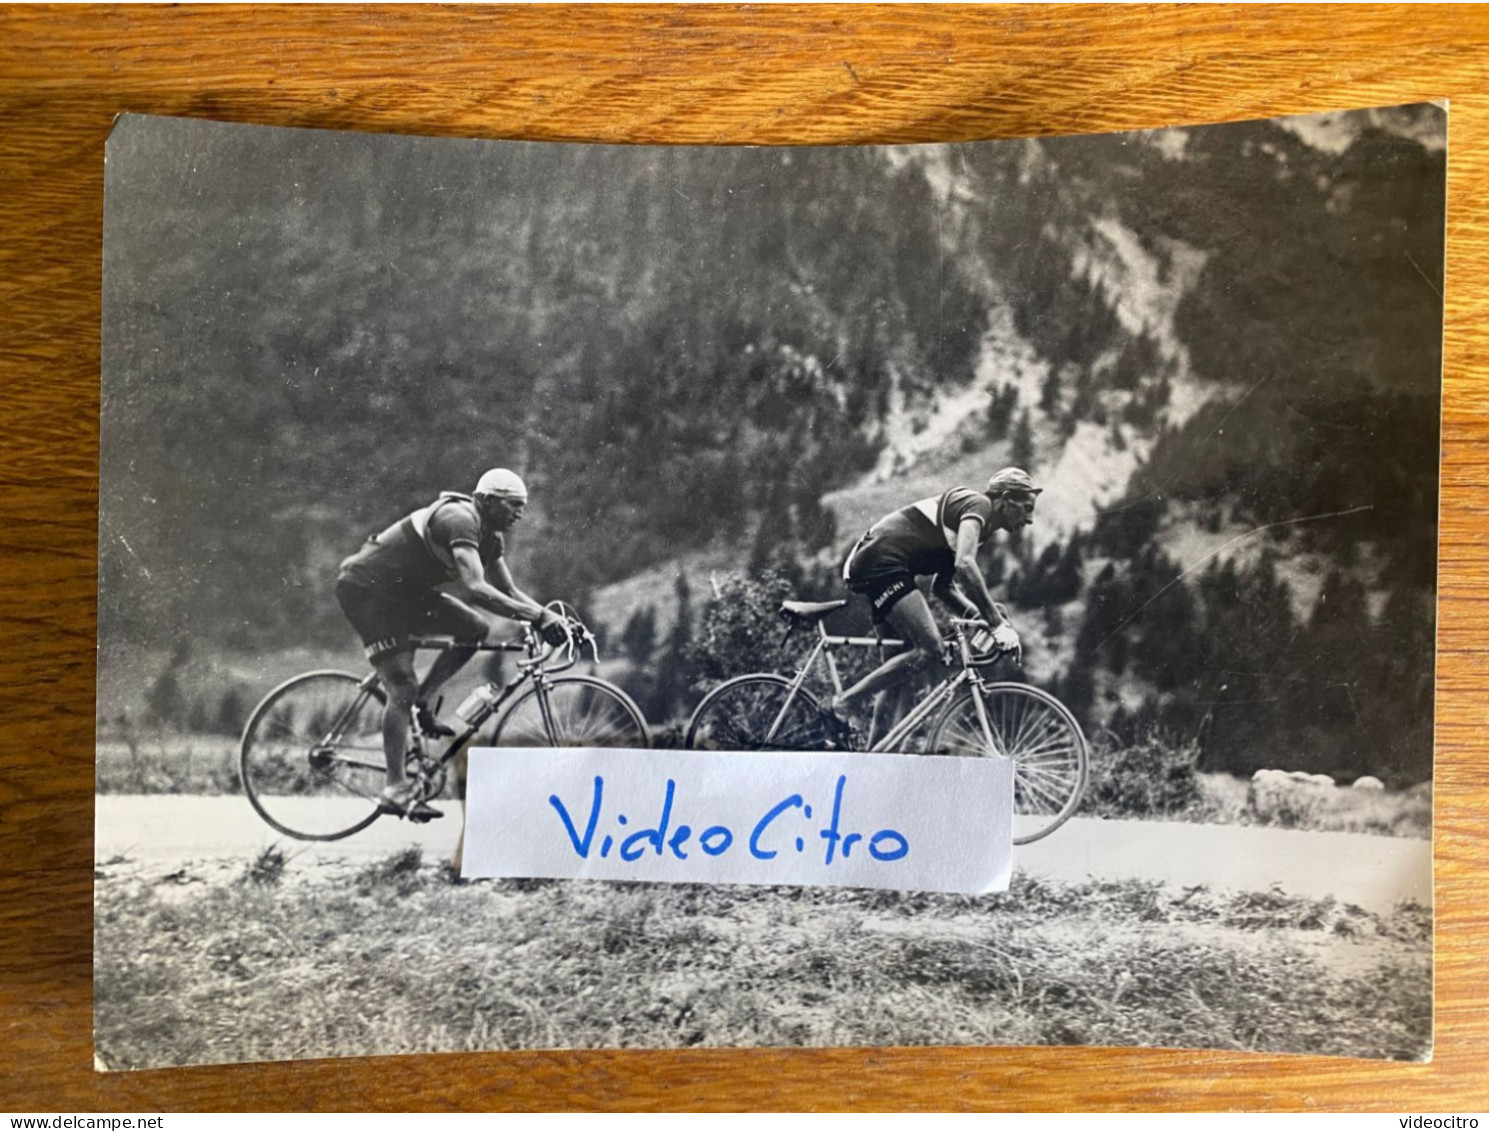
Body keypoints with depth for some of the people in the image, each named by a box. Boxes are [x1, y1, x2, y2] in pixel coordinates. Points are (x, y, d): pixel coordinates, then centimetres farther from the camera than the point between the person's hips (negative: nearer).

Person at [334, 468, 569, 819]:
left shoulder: (490, 535, 4)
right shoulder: (459, 519, -26)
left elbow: (509, 591, 7)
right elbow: (474, 588, -37)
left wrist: (551, 616, -8)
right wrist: (537, 616, -37)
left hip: (403, 589, 9)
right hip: (365, 588, -9)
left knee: (475, 629, -2)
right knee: (402, 687, -13)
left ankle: (420, 704, 10)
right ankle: (396, 790, -5)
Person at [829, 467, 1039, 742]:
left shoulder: (981, 525, 22)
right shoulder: (978, 504, -8)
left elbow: (942, 586, 24)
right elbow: (965, 565, -25)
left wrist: (982, 616, 9)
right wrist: (997, 623, -25)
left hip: (877, 565, 11)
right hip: (880, 561, -11)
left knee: (932, 657, 8)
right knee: (929, 651, -19)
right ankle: (844, 704, -14)